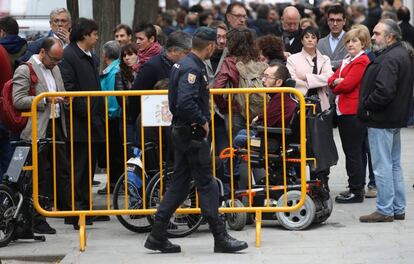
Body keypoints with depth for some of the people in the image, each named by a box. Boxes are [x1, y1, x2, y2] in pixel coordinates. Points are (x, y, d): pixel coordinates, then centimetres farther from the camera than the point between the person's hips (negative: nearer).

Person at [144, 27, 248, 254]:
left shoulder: (183, 65, 13)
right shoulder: (192, 69, -18)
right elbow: (185, 103, -30)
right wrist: (203, 121, -17)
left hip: (181, 131, 10)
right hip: (193, 133, -10)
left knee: (179, 185, 12)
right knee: (207, 184, -4)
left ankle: (157, 237, 12)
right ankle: (221, 238, 1)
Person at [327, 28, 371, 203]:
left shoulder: (362, 61, -11)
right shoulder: (347, 61, 19)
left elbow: (347, 85, -18)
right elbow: (332, 80, 14)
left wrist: (335, 87, 1)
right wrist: (336, 81, -8)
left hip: (353, 112, -9)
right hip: (343, 110, 9)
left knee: (353, 152, -7)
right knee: (355, 151, 14)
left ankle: (356, 191, -3)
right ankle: (357, 187, 20)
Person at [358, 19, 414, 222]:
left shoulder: (390, 59, -20)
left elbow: (384, 91, -29)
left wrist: (366, 105, -14)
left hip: (381, 121, -11)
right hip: (396, 118, 11)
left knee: (382, 166, -4)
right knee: (394, 165, 16)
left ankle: (385, 210, -1)